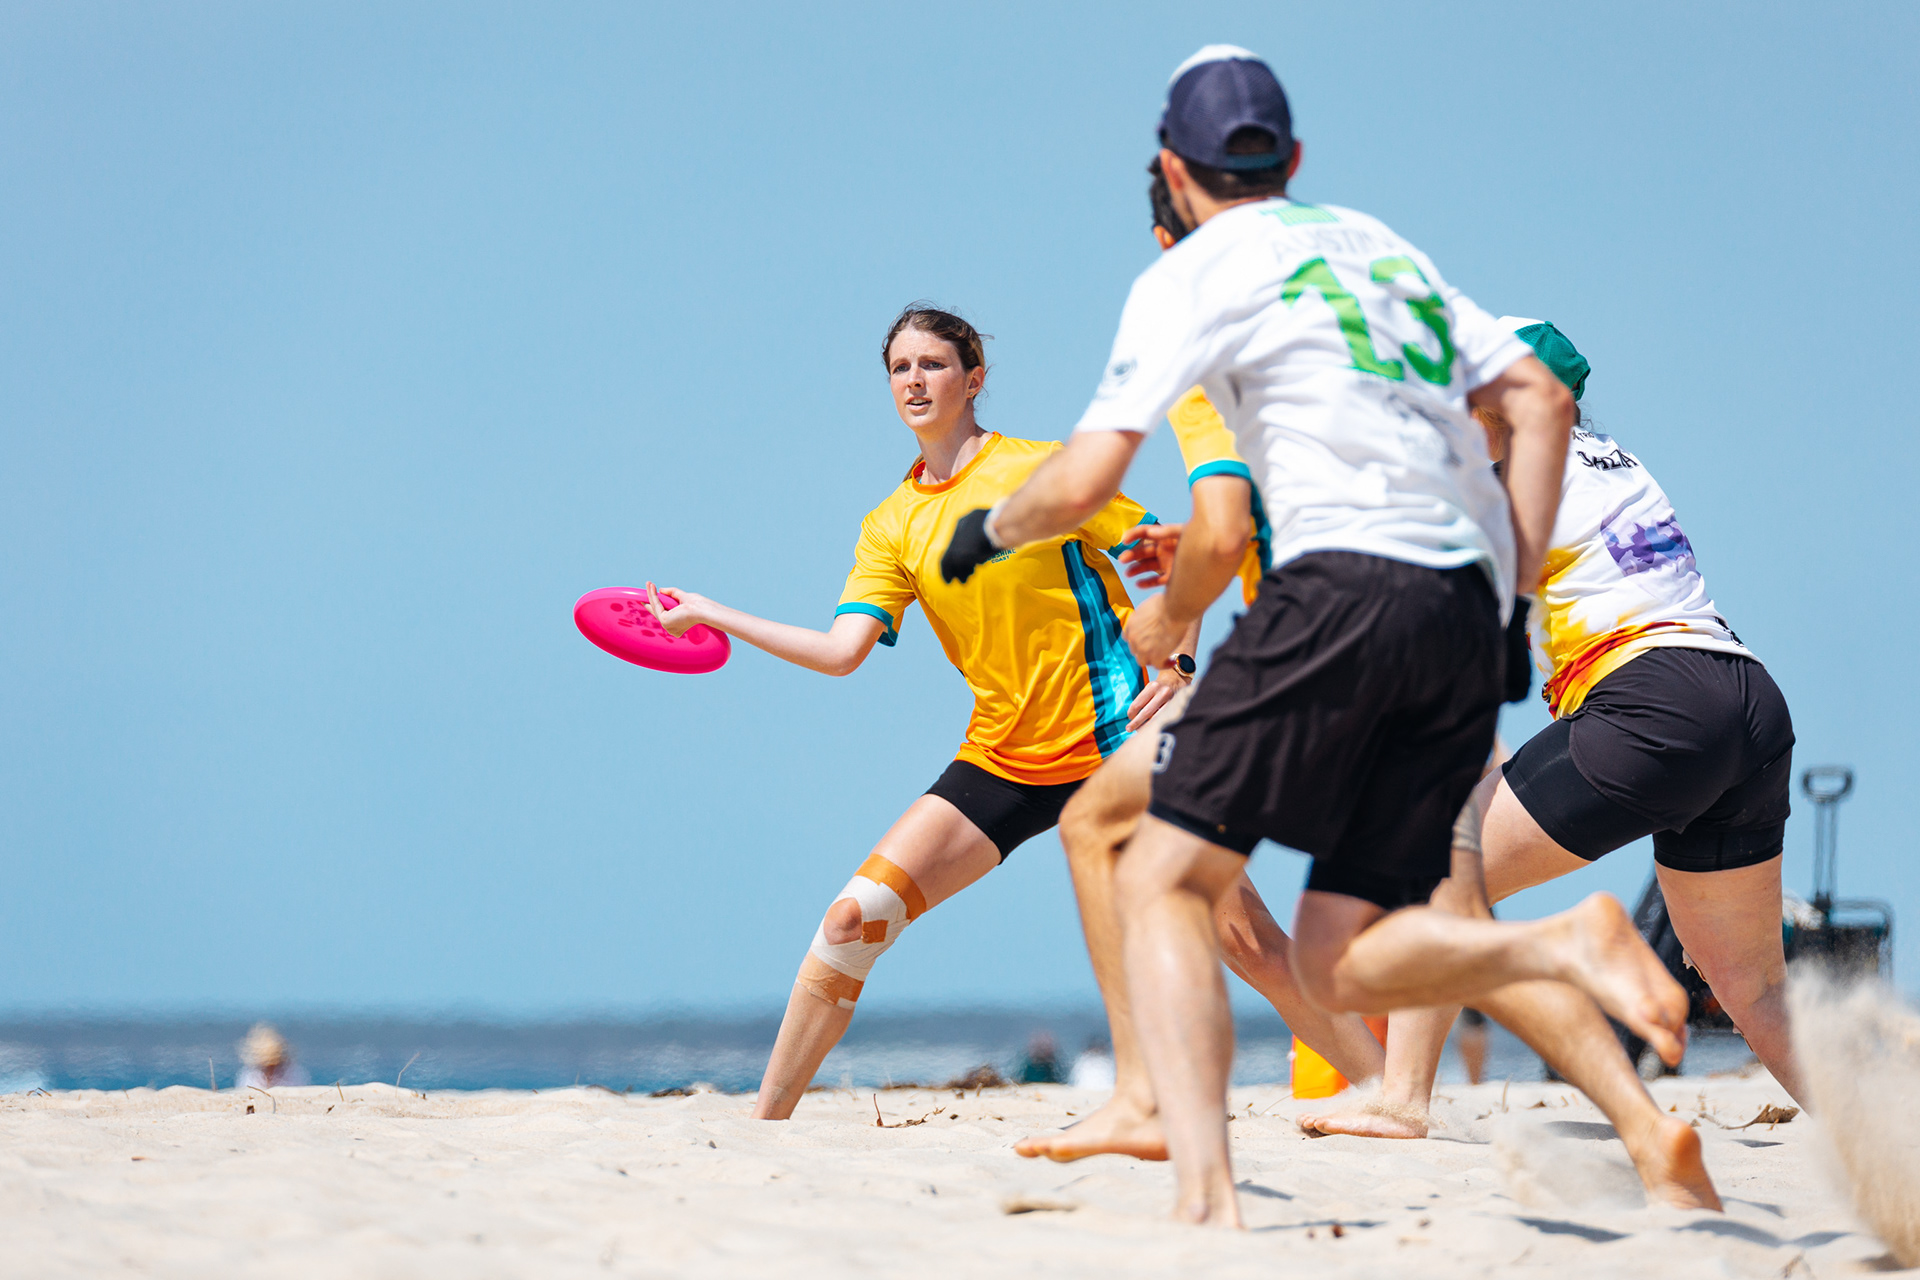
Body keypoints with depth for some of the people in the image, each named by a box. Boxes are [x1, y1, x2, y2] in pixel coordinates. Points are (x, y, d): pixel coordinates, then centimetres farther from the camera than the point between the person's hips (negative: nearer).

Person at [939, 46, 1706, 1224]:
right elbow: (1540, 398, 21)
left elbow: (1082, 484, 0)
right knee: (1340, 964, 8)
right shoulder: (1382, 246, 26)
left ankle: (1206, 1195, -22)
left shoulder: (1194, 274, 6)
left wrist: (990, 526, 20)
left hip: (1347, 581, -6)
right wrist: (1518, 579, 18)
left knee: (1163, 882, -3)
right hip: (1468, 618, 6)